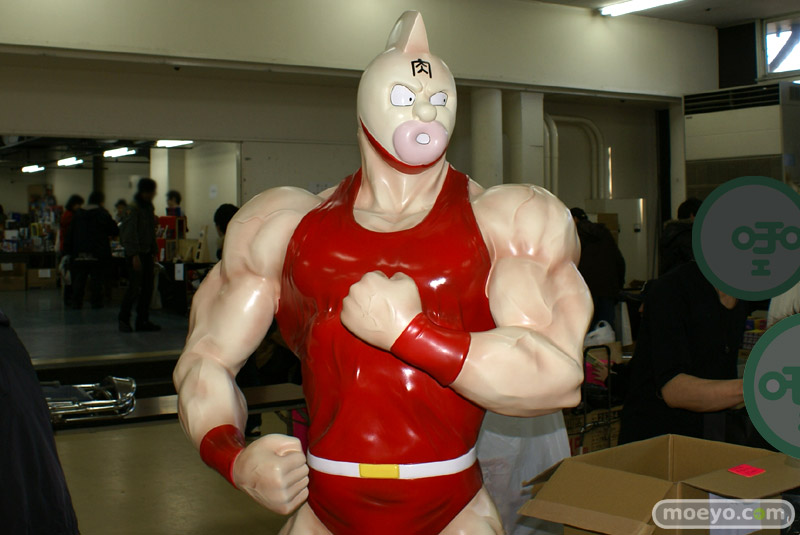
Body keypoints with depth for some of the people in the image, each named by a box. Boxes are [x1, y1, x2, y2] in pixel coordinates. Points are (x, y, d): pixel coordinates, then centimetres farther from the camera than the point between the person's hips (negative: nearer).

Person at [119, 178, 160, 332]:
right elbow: (131, 232, -17)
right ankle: (124, 319, -1)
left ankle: (143, 320, 11)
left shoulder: (150, 207, 14)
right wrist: (135, 255, -22)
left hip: (147, 252, 8)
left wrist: (154, 252, 16)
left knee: (148, 287, 6)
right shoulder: (134, 208, -12)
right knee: (135, 286, -10)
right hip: (135, 252, -8)